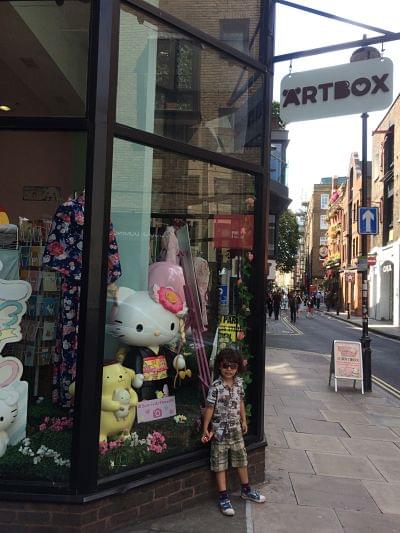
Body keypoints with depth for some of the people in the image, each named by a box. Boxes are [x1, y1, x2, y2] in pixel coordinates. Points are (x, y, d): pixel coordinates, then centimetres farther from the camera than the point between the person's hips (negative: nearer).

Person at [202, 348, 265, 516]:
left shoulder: (239, 382, -2)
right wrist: (205, 430, -15)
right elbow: (209, 408, -16)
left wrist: (244, 421, 15)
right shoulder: (216, 386, -19)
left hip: (236, 429, 6)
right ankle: (223, 498, 19)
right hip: (220, 431, -5)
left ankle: (246, 490, 38)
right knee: (220, 464, 6)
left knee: (241, 459, 19)